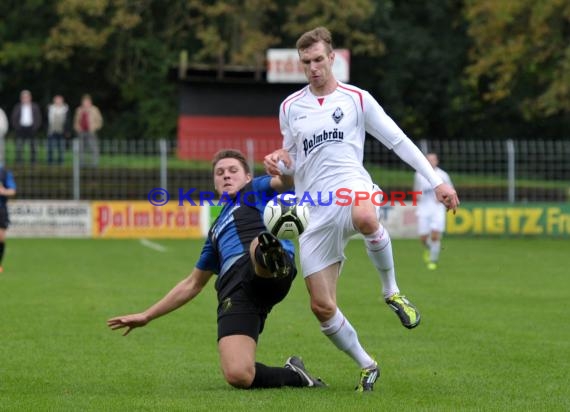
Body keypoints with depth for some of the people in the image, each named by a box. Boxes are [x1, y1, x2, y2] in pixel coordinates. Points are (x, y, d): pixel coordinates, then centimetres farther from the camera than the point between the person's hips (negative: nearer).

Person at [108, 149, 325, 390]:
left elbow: (286, 181, 3)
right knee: (238, 376, -21)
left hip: (270, 277, -5)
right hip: (234, 291, 5)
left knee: (259, 246, -43)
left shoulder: (256, 190, 26)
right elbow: (192, 284, 45)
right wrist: (147, 316, 46)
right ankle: (294, 375, 0)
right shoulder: (217, 231, 39)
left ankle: (272, 259, -75)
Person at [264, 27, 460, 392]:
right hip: (314, 210, 3)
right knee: (322, 306, -5)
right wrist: (280, 164, -1)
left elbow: (398, 141, 8)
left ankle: (391, 290, -17)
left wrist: (436, 181, 2)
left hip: (352, 187, -3)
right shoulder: (290, 107, 13)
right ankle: (366, 365, 18)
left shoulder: (357, 99, 7)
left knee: (365, 217, -43)